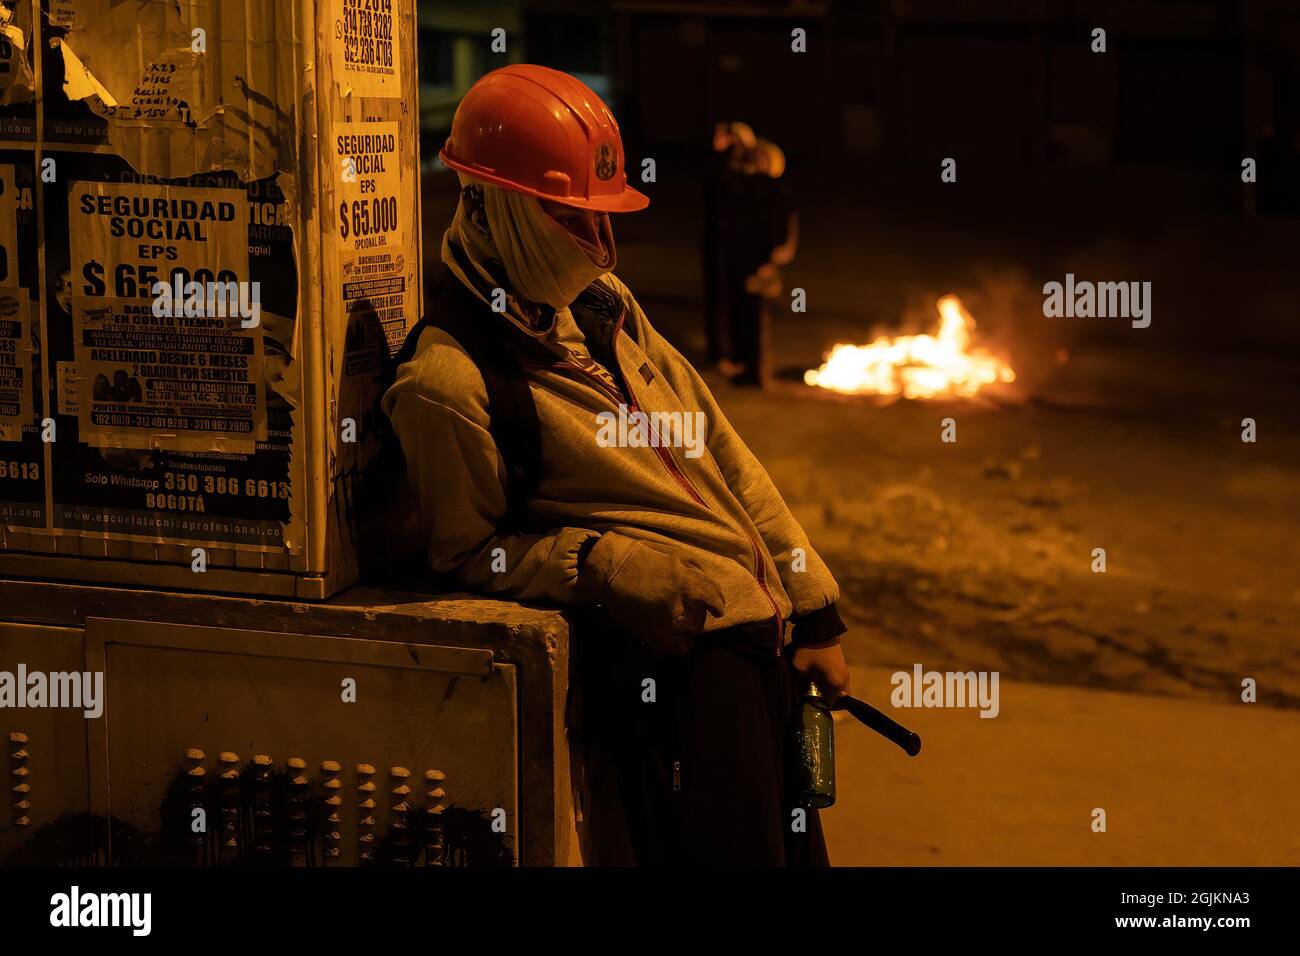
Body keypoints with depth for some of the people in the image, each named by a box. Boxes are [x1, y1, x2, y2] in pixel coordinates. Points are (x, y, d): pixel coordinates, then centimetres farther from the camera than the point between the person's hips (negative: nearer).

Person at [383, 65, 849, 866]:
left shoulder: (603, 304, 10)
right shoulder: (447, 384, -14)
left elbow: (722, 452, 13)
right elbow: (469, 552, -8)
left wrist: (815, 611, 10)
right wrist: (614, 568, -21)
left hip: (763, 624, 8)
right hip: (675, 649, -8)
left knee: (799, 843, 17)